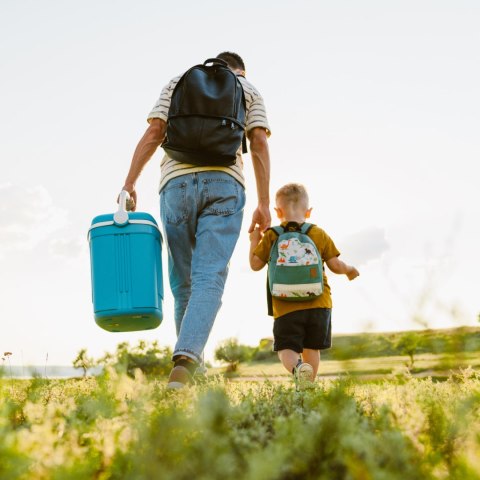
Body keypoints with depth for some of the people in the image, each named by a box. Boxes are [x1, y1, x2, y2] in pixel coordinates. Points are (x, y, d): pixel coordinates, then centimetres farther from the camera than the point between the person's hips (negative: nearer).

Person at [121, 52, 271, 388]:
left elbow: (153, 133, 8)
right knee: (209, 280, -9)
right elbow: (259, 144, 6)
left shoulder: (177, 83, 22)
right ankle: (186, 361, -28)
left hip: (176, 183, 2)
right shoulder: (249, 90, 20)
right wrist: (264, 204, 2)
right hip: (225, 184, -1)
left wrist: (129, 185, 5)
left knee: (183, 282, 10)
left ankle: (191, 367, 14)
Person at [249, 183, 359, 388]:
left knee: (286, 348, 3)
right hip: (318, 304, 2)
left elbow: (255, 264, 3)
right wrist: (349, 269, 27)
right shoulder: (319, 234, 5)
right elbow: (335, 265, 5)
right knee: (311, 348, 16)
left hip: (286, 306, -2)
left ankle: (296, 367, -27)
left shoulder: (272, 236, -1)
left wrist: (254, 240, 19)